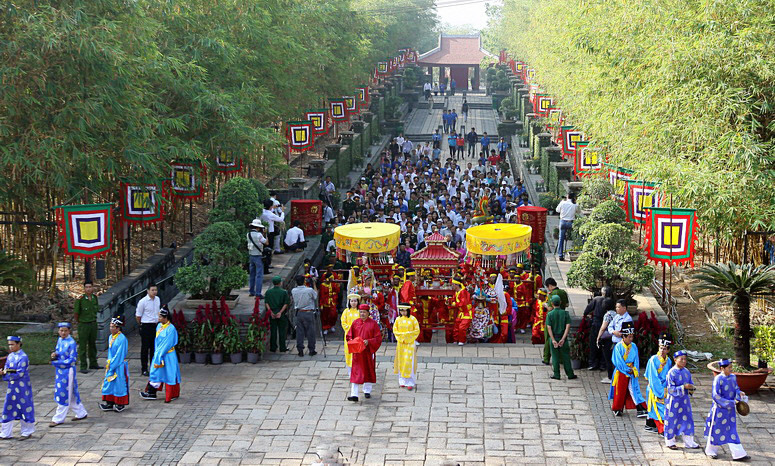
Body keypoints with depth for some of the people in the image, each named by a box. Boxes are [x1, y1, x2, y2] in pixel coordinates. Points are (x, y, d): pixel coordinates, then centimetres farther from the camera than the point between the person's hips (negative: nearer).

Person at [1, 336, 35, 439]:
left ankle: (27, 432, 16)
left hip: (22, 387, -7)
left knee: (24, 408, 3)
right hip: (12, 387, 7)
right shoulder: (10, 356, 8)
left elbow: (20, 373, -19)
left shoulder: (23, 357, -15)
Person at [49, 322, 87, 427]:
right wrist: (55, 354, -2)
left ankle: (58, 419, 5)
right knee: (71, 394, 16)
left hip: (68, 371, -8)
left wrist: (56, 362, -20)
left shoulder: (71, 343, -17)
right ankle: (81, 413, 29)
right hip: (59, 370, 8)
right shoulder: (60, 340, 7)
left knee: (64, 395, -1)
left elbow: (72, 360, -17)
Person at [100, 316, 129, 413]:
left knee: (119, 384, 0)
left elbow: (119, 354, -17)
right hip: (111, 365, 8)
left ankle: (121, 404, 10)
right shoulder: (111, 337, 8)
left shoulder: (122, 339, -17)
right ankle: (110, 403, 15)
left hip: (119, 366, -8)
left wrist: (111, 364, -15)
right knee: (109, 383, 7)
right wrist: (108, 363, 8)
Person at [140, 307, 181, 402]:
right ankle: (151, 393, 15)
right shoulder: (159, 326, 6)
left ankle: (172, 395, 12)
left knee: (169, 375, 1)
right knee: (155, 373, 9)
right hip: (158, 354, 8)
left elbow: (167, 344, -18)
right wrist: (157, 353, 6)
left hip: (168, 355, -8)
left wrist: (159, 353, -15)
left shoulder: (171, 328, -18)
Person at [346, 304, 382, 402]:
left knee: (369, 371, 11)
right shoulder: (355, 323, 5)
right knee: (356, 372, -6)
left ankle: (367, 391, 31)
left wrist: (368, 342, -18)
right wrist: (351, 341, -10)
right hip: (357, 352, 1)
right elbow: (349, 336, 11)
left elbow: (378, 338, -4)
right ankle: (354, 395, -12)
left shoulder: (373, 323, -2)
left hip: (368, 351, -1)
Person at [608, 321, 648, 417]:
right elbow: (618, 362, -13)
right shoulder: (618, 347, -11)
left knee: (634, 389, -4)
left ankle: (641, 409, -8)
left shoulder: (634, 346, 3)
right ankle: (617, 409, 23)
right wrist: (627, 369, -13)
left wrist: (635, 370, -8)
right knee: (620, 391, 6)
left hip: (631, 372, 3)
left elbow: (636, 360, 6)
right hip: (621, 372, -3)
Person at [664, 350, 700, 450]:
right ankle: (670, 442, 18)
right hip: (674, 400, -6)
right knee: (672, 420, 4)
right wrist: (683, 387, -26)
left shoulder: (686, 372, 5)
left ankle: (689, 442, 18)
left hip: (685, 399, 6)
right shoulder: (672, 373, -15)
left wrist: (691, 389, -6)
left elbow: (691, 383, 16)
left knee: (687, 419, 8)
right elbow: (671, 389, -18)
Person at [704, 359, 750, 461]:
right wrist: (730, 402, -20)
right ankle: (711, 450, 25)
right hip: (720, 409, -6)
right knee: (716, 430, 7)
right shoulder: (718, 379, -19)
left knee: (732, 431, 6)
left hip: (730, 409, 6)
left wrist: (739, 393, -7)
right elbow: (715, 395, -20)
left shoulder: (733, 377, 2)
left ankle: (738, 454, 7)